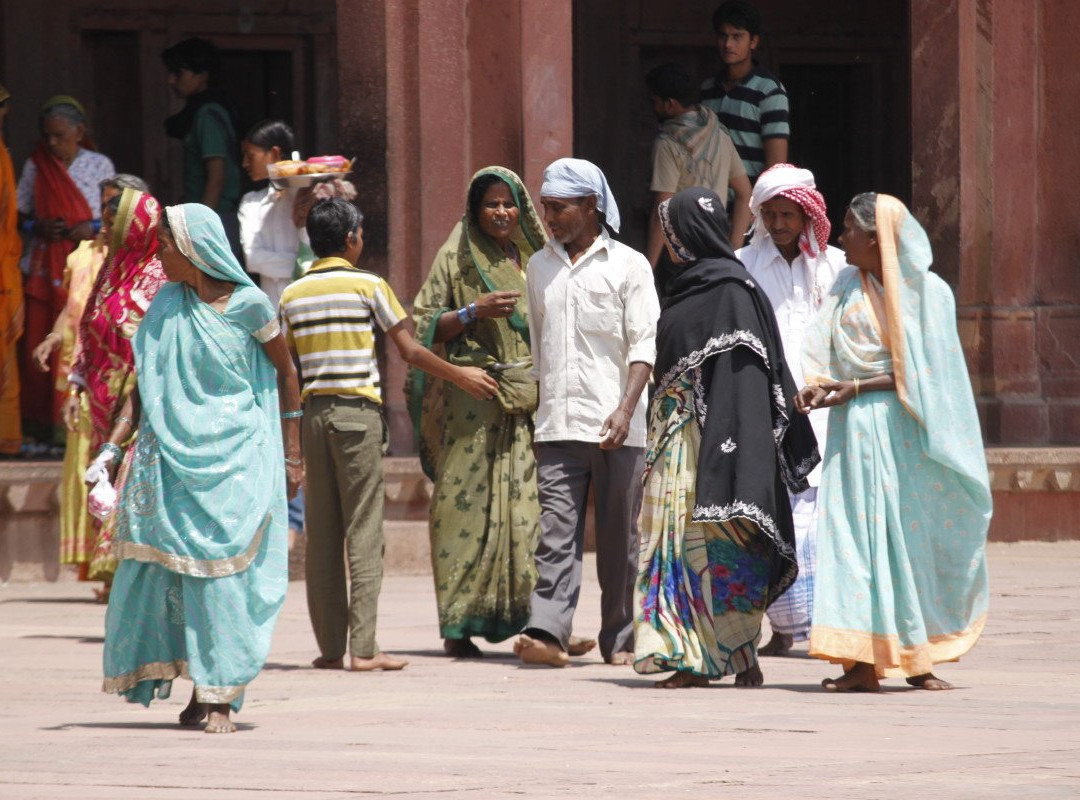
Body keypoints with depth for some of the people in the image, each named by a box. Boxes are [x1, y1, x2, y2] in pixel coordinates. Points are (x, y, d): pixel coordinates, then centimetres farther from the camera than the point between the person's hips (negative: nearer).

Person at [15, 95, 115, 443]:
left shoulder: (99, 165, 6)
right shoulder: (36, 166, 8)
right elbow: (20, 215, 13)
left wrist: (93, 228, -9)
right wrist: (38, 227, -7)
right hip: (45, 266, 1)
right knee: (39, 342, -5)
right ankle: (42, 422, 1)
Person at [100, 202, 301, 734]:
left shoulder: (247, 305, -5)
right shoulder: (166, 306, 5)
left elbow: (286, 372, 6)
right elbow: (144, 387, 9)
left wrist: (292, 456, 6)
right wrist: (112, 447, -2)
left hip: (234, 458, -4)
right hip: (171, 455, 4)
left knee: (223, 569, -6)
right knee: (166, 567, 0)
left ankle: (220, 695, -2)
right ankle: (198, 688, 10)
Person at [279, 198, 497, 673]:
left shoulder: (293, 295, 9)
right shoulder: (368, 286, -3)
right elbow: (410, 352, -1)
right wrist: (460, 376, 12)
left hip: (314, 410, 4)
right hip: (358, 410, -4)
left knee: (321, 532, 6)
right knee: (363, 528, -4)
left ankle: (330, 647, 6)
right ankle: (362, 647, -9)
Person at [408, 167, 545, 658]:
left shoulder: (534, 260, 15)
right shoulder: (455, 259, 5)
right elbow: (426, 324, 1)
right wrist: (474, 312, -13)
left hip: (527, 401, 3)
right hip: (470, 397, -3)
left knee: (526, 504, -5)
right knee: (468, 505, -7)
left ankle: (524, 614, -5)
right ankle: (459, 624, -5)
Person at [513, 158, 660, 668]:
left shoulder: (628, 265, 2)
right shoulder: (539, 267, 16)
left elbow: (644, 346, -5)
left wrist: (626, 409, -17)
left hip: (616, 428, -3)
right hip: (557, 424, 3)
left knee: (618, 539, 3)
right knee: (556, 532, -9)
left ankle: (619, 640, 11)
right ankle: (547, 634, -18)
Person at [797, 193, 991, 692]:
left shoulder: (928, 292, -3)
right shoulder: (848, 286, 10)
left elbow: (921, 372, -8)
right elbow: (821, 348, 3)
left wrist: (854, 388, -15)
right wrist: (816, 385, -18)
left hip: (902, 430, -3)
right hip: (855, 429, 3)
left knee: (911, 537, 1)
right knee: (858, 535, -4)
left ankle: (914, 657, 9)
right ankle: (862, 664, -8)